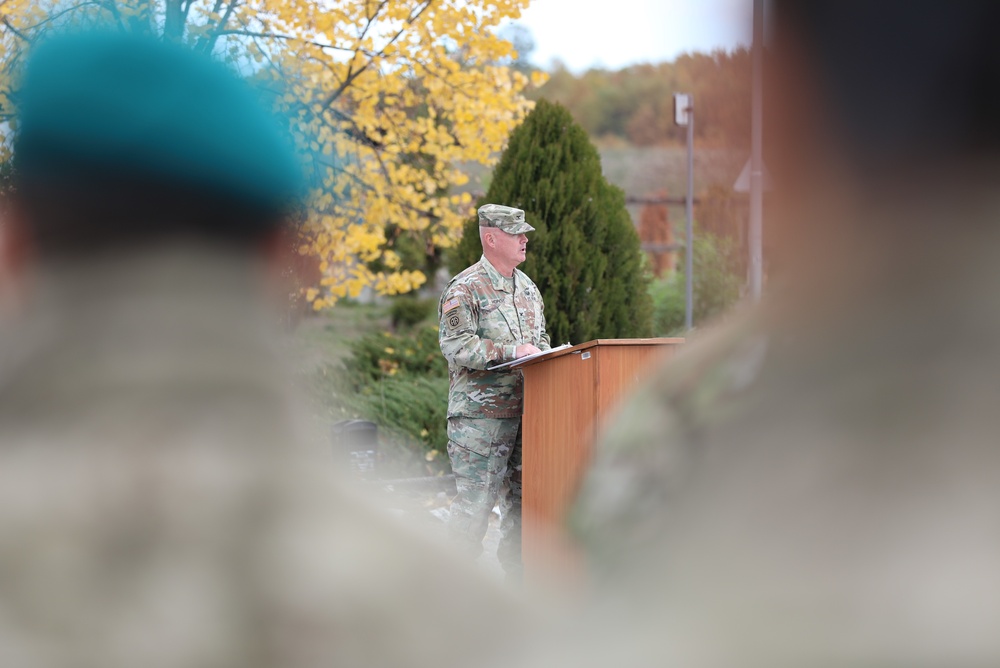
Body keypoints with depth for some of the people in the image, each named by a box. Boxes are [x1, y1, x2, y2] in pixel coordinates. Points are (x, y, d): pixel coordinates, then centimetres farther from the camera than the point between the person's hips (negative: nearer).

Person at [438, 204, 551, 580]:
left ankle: (519, 574, 18)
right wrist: (512, 351, -20)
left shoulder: (527, 288, 16)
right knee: (476, 498, -7)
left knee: (522, 493, 10)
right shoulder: (464, 290, -8)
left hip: (524, 409, 7)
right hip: (480, 413, -7)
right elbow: (456, 346, -17)